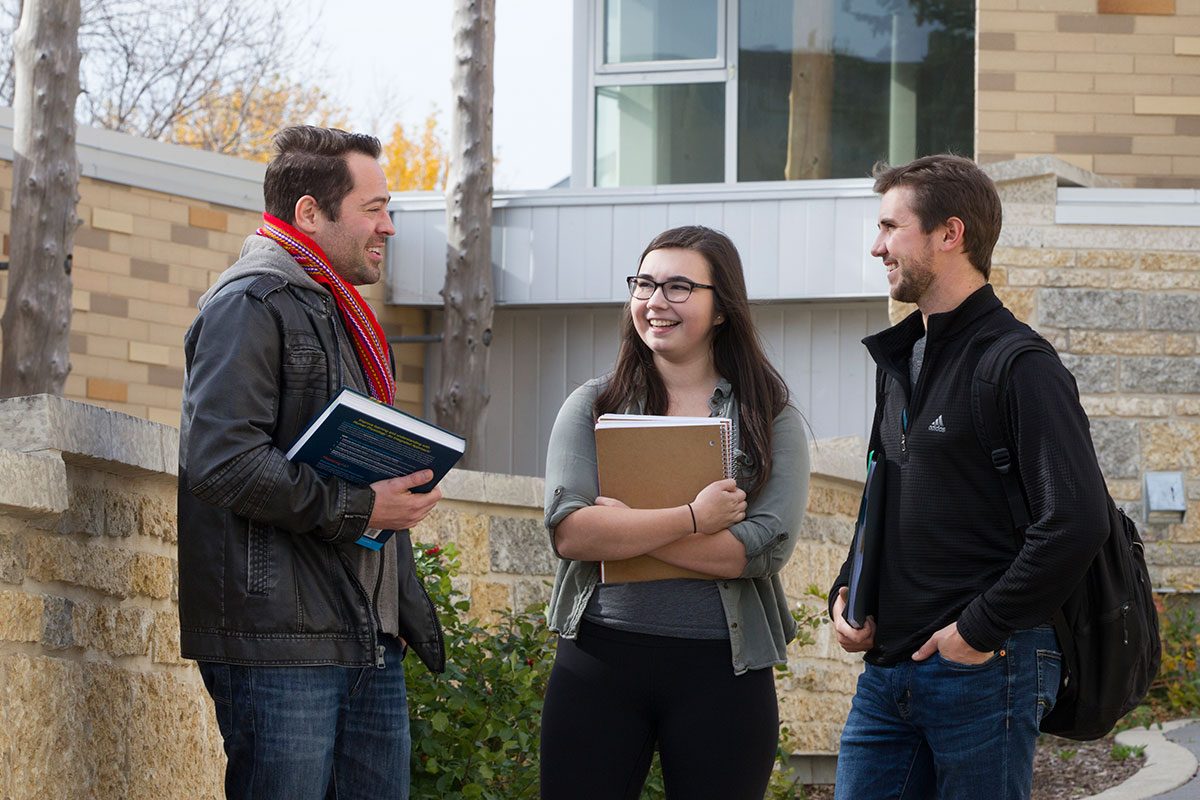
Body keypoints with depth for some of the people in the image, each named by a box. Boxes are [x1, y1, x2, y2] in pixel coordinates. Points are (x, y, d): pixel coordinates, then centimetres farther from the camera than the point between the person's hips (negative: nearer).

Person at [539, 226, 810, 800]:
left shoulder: (772, 421, 4)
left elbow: (765, 548, -11)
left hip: (721, 667, -1)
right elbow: (568, 531, -8)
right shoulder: (593, 406, 6)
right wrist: (694, 518, -16)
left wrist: (623, 529, -13)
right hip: (598, 660, 1)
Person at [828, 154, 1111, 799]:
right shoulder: (903, 361, 16)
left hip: (986, 668, -8)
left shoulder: (1019, 366, -11)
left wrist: (981, 630, -17)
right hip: (887, 669, 8)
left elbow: (1076, 522, -20)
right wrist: (846, 593, 10)